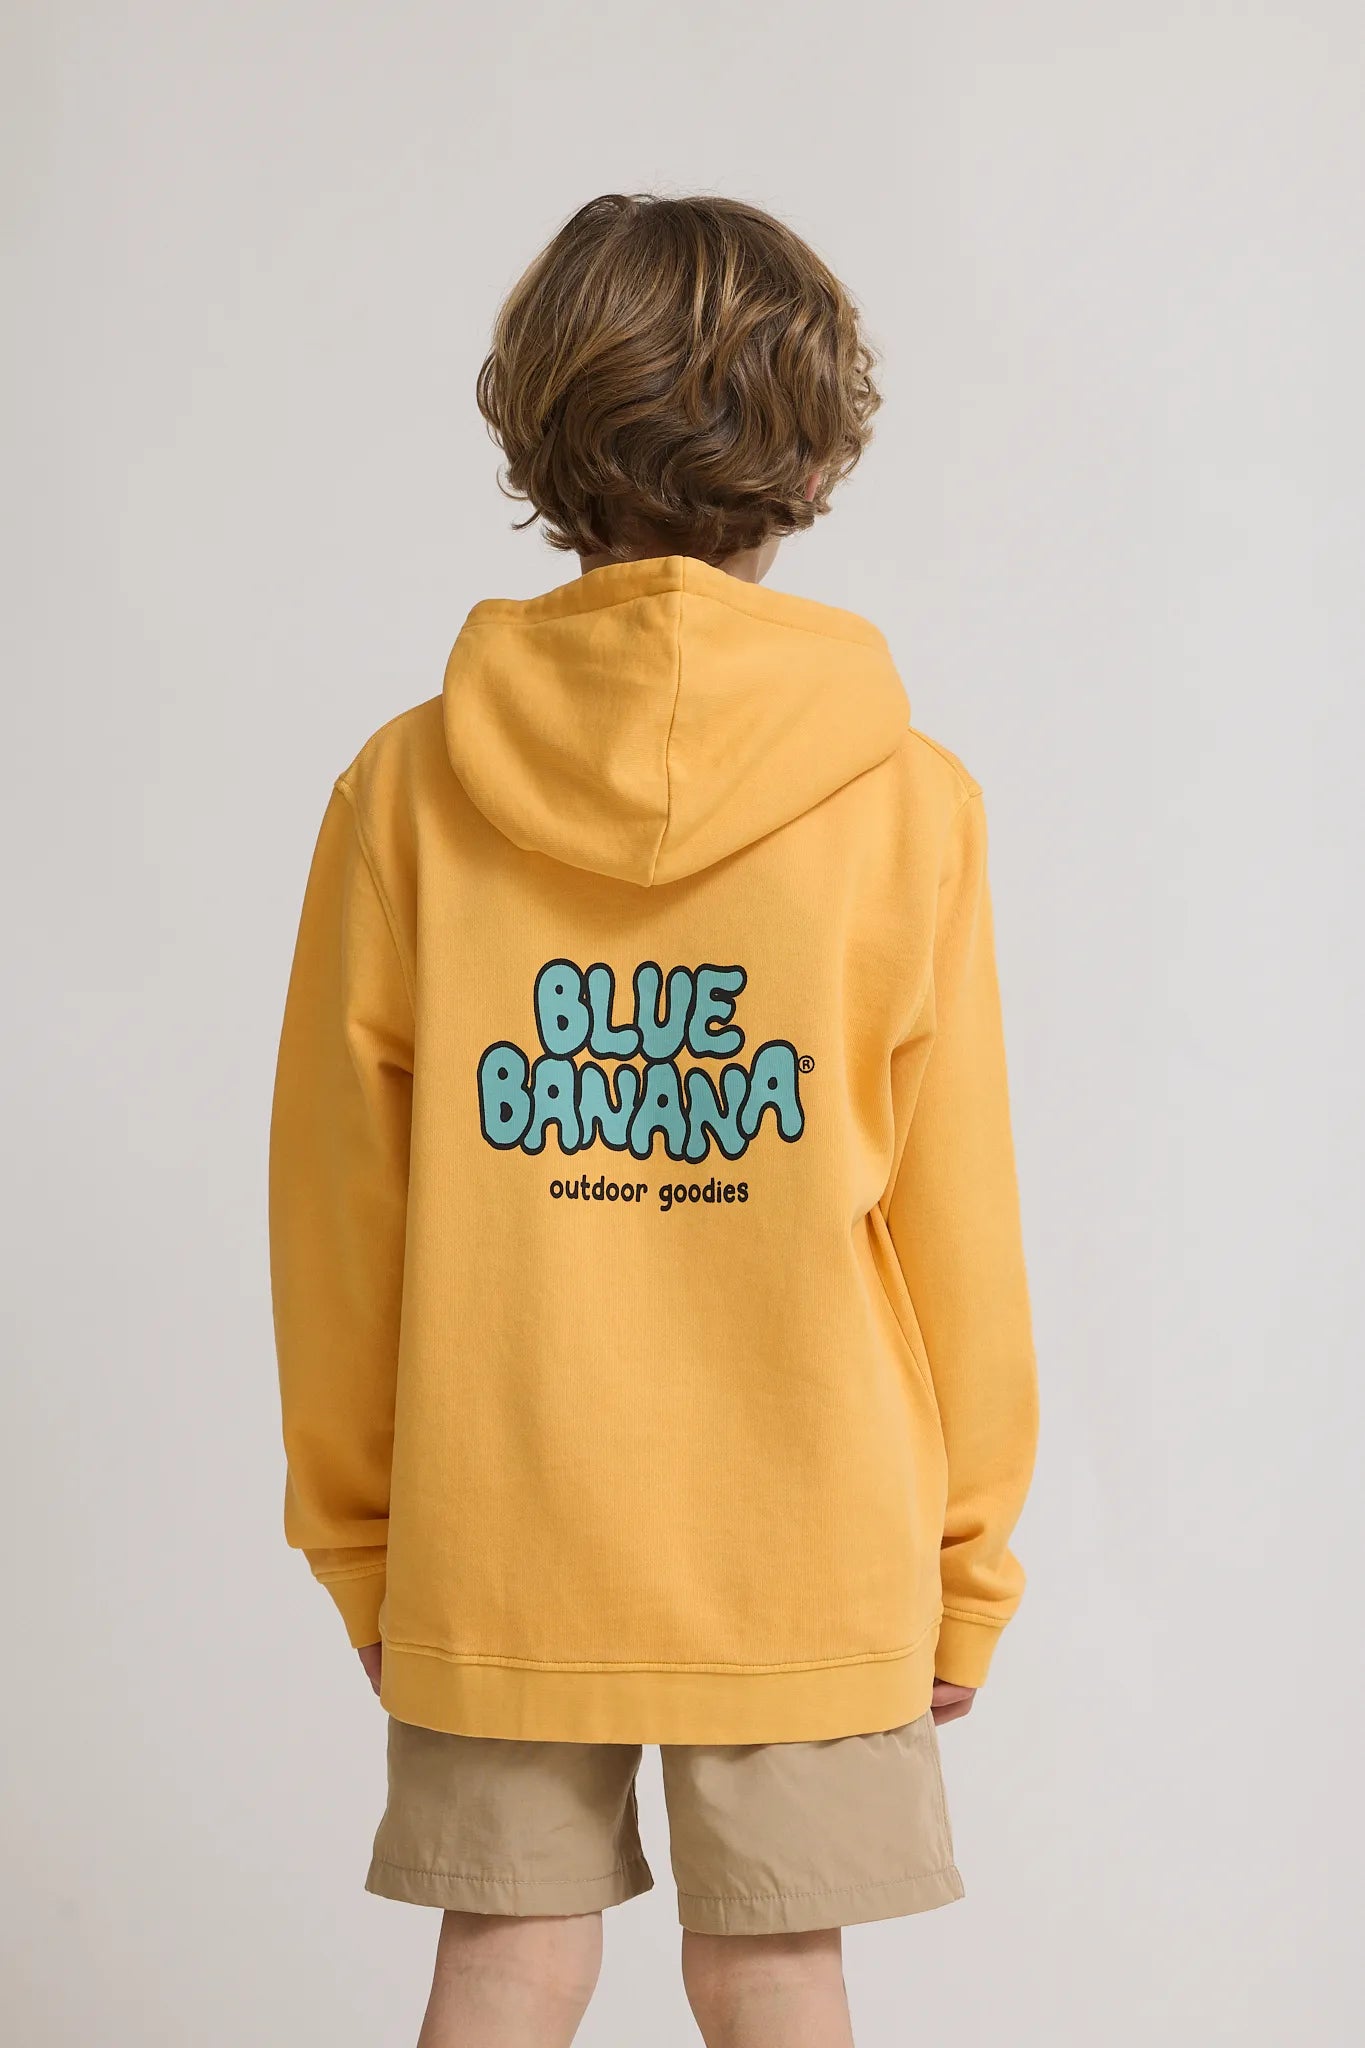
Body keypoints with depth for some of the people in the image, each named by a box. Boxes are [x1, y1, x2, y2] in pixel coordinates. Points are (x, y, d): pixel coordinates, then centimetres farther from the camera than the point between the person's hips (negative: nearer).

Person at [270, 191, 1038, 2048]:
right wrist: (965, 1556, 7)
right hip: (810, 1535, -1)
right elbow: (955, 1216, -5)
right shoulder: (906, 800, -10)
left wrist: (358, 1537, 11)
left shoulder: (411, 787, -6)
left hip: (492, 1537, 1)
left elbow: (340, 1201, -1)